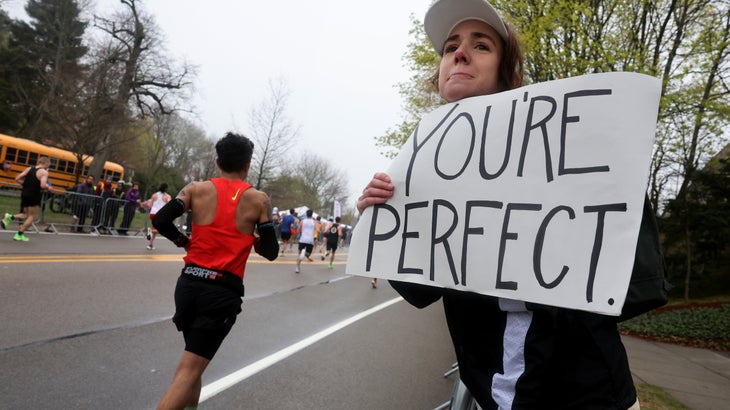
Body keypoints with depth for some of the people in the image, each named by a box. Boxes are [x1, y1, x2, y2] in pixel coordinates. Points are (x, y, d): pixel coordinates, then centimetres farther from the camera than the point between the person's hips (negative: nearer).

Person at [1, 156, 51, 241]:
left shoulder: (28, 169, 9)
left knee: (26, 215, 23)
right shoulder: (44, 172, -12)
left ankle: (10, 217, -1)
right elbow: (43, 185, -25)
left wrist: (27, 184, 16)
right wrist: (48, 187, -5)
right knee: (32, 216, 8)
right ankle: (19, 234, 7)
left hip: (24, 194, 7)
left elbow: (17, 179, 6)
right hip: (34, 196, -7)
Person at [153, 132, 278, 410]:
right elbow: (270, 252, -2)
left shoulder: (197, 189, 3)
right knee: (188, 372, 1)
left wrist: (185, 242, 11)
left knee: (192, 363, 25)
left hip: (189, 283, 4)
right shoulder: (259, 199, -2)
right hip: (223, 292, -4)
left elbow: (160, 221, -6)